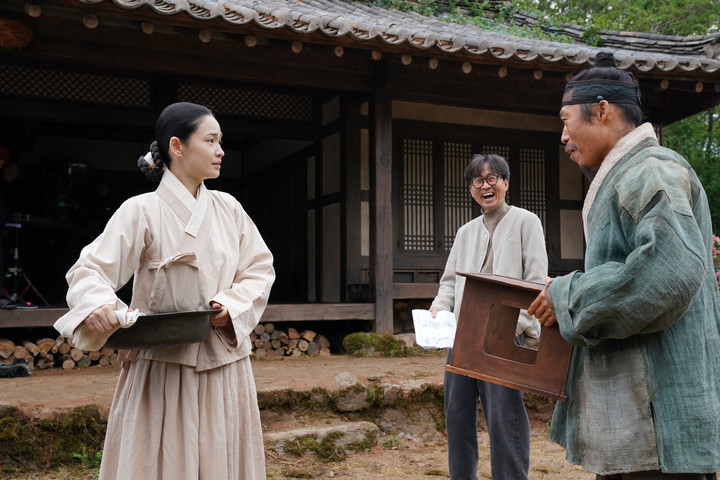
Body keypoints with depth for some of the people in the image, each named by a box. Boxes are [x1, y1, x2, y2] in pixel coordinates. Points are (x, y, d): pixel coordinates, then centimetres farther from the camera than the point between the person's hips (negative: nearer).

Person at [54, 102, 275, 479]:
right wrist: (98, 305, -32)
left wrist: (232, 306, -9)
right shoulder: (142, 211, -8)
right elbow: (89, 270, -11)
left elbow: (259, 269, 8)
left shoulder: (228, 208, 5)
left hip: (224, 365, 5)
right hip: (163, 370, -4)